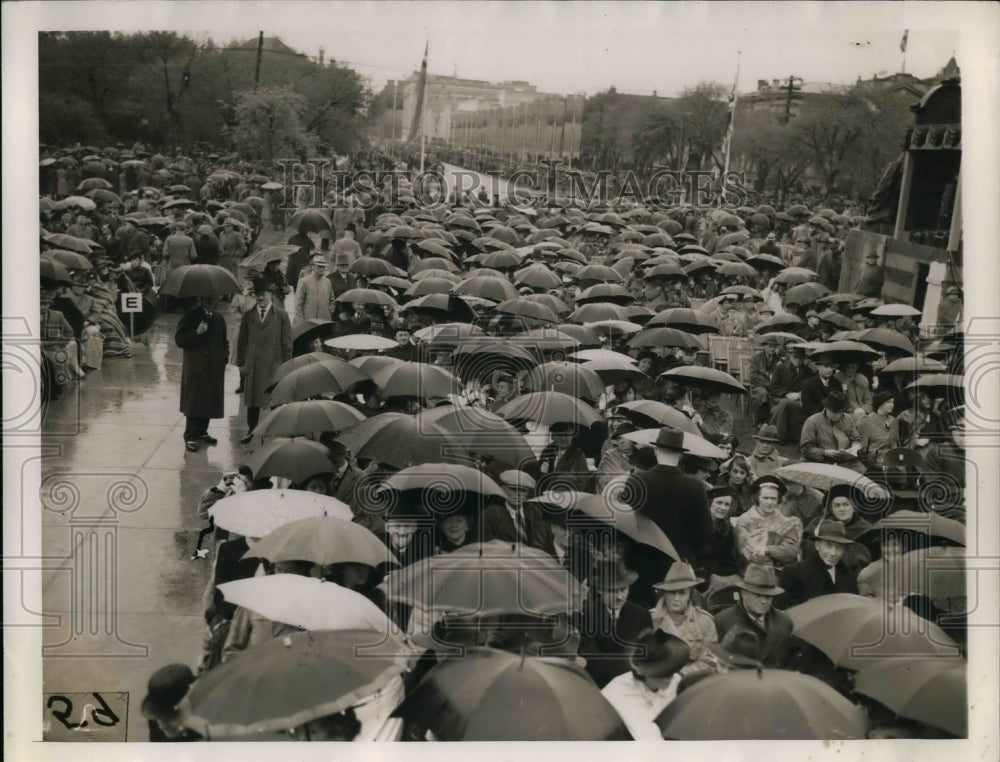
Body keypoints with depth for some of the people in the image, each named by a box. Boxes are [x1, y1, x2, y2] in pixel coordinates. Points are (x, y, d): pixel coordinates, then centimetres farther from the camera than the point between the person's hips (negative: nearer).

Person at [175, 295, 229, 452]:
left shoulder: (219, 319, 13)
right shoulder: (191, 316, -1)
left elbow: (224, 341, 22)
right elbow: (179, 339, -7)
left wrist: (224, 357, 7)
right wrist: (197, 332, -20)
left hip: (215, 368, 5)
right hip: (196, 367, -5)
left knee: (210, 401, 7)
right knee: (194, 402, -6)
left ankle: (202, 432, 21)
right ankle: (190, 437, -3)